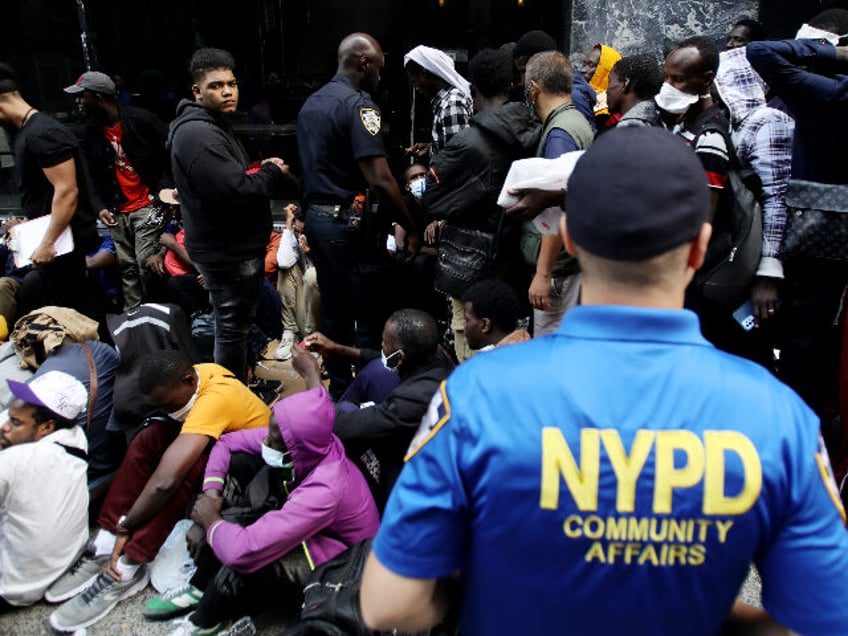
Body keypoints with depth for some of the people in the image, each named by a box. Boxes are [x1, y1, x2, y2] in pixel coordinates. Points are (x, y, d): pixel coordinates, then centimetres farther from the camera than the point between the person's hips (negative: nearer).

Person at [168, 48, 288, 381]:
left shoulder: (212, 125, 14)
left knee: (236, 324, 24)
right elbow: (237, 191, -31)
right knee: (232, 329, 1)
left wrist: (259, 170, 5)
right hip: (228, 251, -11)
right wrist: (272, 172, -13)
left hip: (230, 245, 11)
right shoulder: (199, 134, -22)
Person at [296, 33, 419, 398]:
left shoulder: (311, 103, 13)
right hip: (352, 224, -9)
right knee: (371, 320, 1)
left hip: (317, 218, 9)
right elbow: (380, 180, -21)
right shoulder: (358, 104, -15)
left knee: (334, 313, 16)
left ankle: (339, 391, 27)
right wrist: (410, 228, -13)